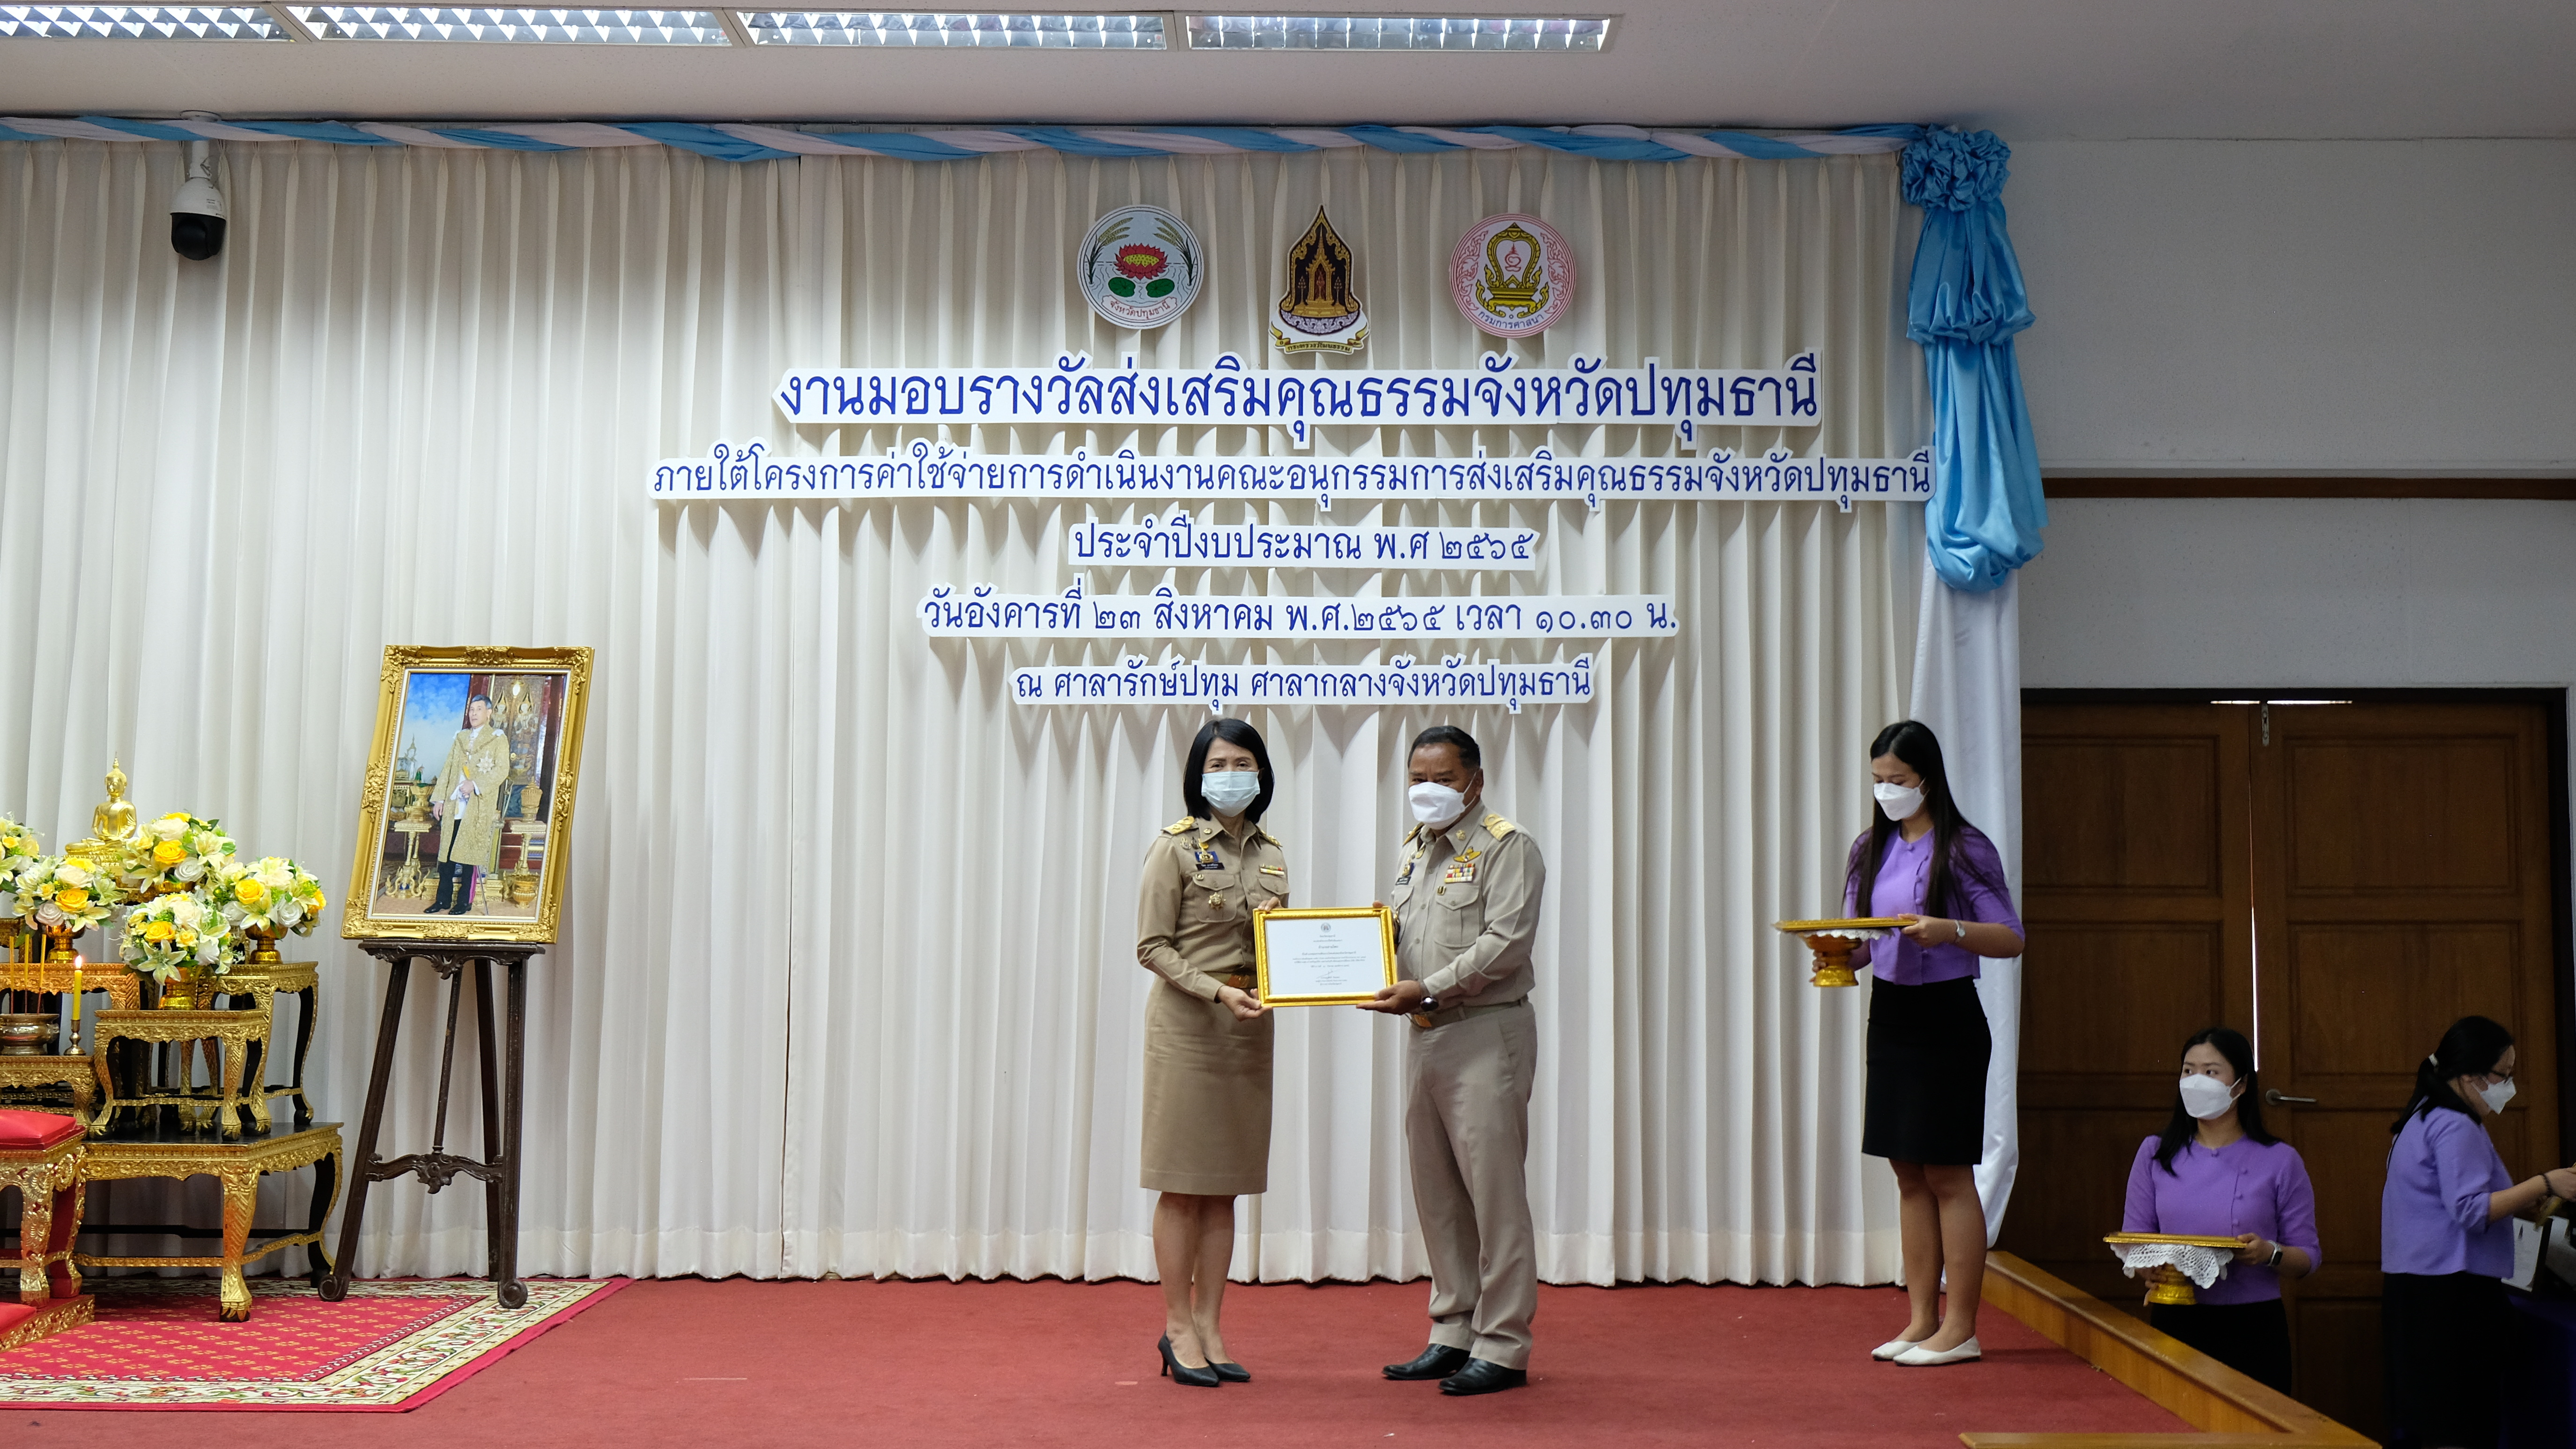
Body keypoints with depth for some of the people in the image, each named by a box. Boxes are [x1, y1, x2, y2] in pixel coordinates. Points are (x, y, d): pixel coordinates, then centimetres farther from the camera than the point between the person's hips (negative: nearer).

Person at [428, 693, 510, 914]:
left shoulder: (498, 739, 3)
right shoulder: (460, 737, 18)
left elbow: (502, 770, -7)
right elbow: (447, 769, 16)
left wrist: (476, 785, -18)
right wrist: (439, 799, 8)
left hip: (479, 806, -5)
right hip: (453, 804, 5)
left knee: (469, 853, -4)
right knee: (446, 852, 2)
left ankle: (464, 901, 3)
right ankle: (443, 899, 8)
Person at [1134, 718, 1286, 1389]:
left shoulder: (1270, 852, 12)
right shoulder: (1175, 846, -5)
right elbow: (1152, 947, -8)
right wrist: (1217, 991, -19)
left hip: (1249, 1025, 6)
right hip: (1186, 1021, -5)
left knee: (1225, 1183, 8)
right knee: (1184, 1182, -1)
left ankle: (1209, 1326, 15)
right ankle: (1178, 1328, 8)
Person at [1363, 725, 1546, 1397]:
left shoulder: (1506, 847, -6)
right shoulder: (1415, 848, 18)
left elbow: (1506, 944, -17)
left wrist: (1428, 989, -21)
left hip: (1486, 1034, -8)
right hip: (1424, 1037, 8)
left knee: (1494, 1191, -5)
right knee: (1437, 1192, 11)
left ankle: (1502, 1348, 1)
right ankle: (1452, 1334, 20)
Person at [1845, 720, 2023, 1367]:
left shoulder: (1964, 849, -8)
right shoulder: (1870, 849, 11)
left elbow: (2012, 939, -10)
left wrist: (1951, 931, -26)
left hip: (1945, 1016, -6)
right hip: (1889, 1014, 7)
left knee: (1947, 1172, -3)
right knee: (1907, 1170, 9)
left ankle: (1961, 1327, 4)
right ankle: (1921, 1319, 16)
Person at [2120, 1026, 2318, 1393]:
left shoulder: (2280, 1160, 2)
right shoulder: (2155, 1154, 8)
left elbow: (2308, 1258, 3)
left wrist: (2270, 1253, -17)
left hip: (2253, 1328, -1)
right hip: (2174, 1324, 2)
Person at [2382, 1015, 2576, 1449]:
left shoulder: (2427, 1120, 18)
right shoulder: (2456, 1127, -13)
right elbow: (2470, 1210, -20)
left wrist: (2528, 1199, 17)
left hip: (2415, 1285, 10)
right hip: (2450, 1293, -10)